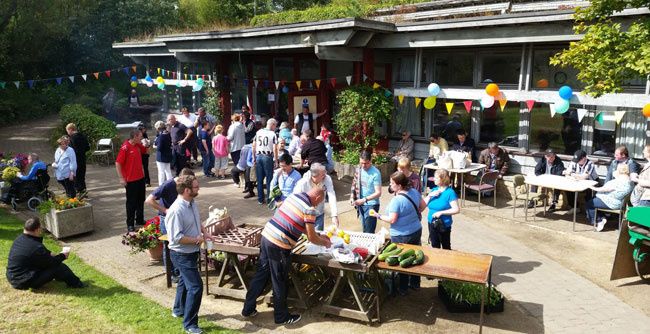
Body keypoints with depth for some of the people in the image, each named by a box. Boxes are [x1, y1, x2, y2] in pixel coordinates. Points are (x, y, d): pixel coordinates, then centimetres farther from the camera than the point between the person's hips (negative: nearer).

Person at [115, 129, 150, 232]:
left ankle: (140, 220, 31)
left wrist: (147, 145, 1)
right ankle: (130, 224, 12)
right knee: (131, 202, 1)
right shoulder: (125, 147, -17)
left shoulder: (138, 145, 5)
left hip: (140, 177, 8)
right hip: (131, 180, -8)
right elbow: (118, 163, -18)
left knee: (141, 200, 17)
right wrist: (121, 178, -19)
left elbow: (147, 152, 24)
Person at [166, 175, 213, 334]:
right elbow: (176, 237, -30)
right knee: (196, 286, -9)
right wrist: (197, 240, -21)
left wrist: (205, 232, 1)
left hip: (192, 252, 10)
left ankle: (178, 310, 49)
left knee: (185, 281, 27)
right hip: (182, 254, -10)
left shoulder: (192, 203, 0)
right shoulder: (177, 211, -29)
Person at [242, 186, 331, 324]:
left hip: (266, 235, 8)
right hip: (279, 246, -8)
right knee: (280, 282, 9)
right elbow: (311, 238, -6)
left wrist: (319, 236, 27)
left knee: (260, 275, 19)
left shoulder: (293, 196, 11)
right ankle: (282, 316, 26)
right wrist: (325, 243, 13)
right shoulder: (309, 209, -13)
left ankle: (248, 309, 31)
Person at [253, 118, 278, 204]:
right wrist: (276, 161, -7)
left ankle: (260, 199, 15)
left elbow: (253, 145, 9)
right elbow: (275, 149, -13)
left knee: (259, 179, 10)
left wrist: (254, 157, 16)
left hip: (258, 156, 5)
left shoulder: (258, 132, 8)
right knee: (269, 179, 3)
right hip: (268, 157, -5)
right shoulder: (273, 134, -8)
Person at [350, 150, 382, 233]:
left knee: (369, 232, -6)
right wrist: (352, 197, 1)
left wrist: (364, 200, -26)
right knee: (364, 230, 15)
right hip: (361, 205, 6)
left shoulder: (375, 173, -17)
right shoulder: (359, 169, 3)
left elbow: (378, 193, -18)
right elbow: (355, 184, 16)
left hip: (371, 205, -6)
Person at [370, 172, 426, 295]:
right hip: (417, 231, 7)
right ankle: (415, 284, 37)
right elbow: (423, 206, 8)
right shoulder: (414, 192, -5)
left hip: (401, 236, -7)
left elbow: (392, 220, -24)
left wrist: (379, 216, -10)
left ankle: (403, 288, 25)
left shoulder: (396, 200, -27)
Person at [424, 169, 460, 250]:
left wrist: (441, 212, -22)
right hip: (432, 223, 6)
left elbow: (456, 209, -20)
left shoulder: (450, 192, -15)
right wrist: (430, 195, -11)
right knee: (434, 246, 19)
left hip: (444, 225, -6)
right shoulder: (434, 190, 5)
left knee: (446, 248, 10)